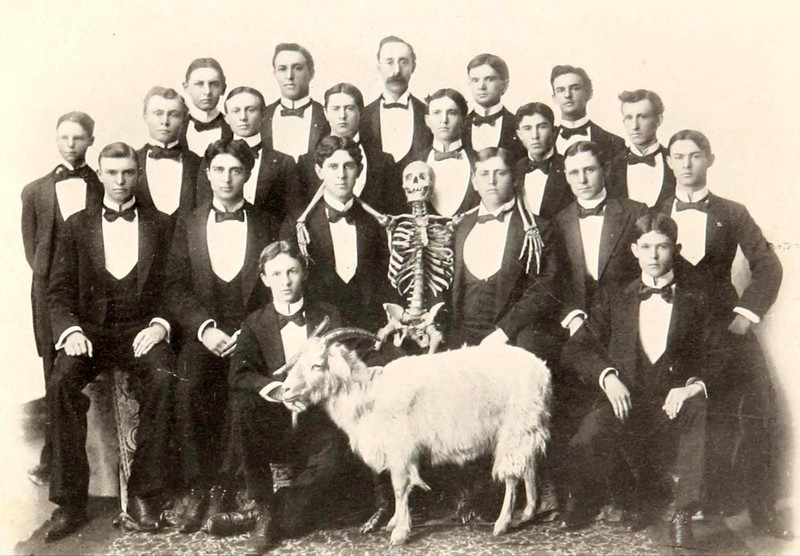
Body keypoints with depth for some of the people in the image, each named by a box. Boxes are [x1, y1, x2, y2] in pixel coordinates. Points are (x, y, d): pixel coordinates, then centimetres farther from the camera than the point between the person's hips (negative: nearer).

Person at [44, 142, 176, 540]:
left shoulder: (161, 225, 11)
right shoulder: (77, 225, 13)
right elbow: (59, 291, 8)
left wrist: (160, 325, -11)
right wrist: (69, 330, -11)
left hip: (142, 329, -1)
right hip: (91, 328, 1)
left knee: (163, 378, -33)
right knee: (61, 382, -29)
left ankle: (143, 493, -20)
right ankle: (69, 500, -19)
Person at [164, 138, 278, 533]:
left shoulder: (266, 225, 13)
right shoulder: (188, 225, 14)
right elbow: (174, 289, 6)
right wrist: (204, 327, -10)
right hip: (203, 334, 0)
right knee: (188, 388, -26)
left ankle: (230, 487, -12)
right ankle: (197, 490, -13)